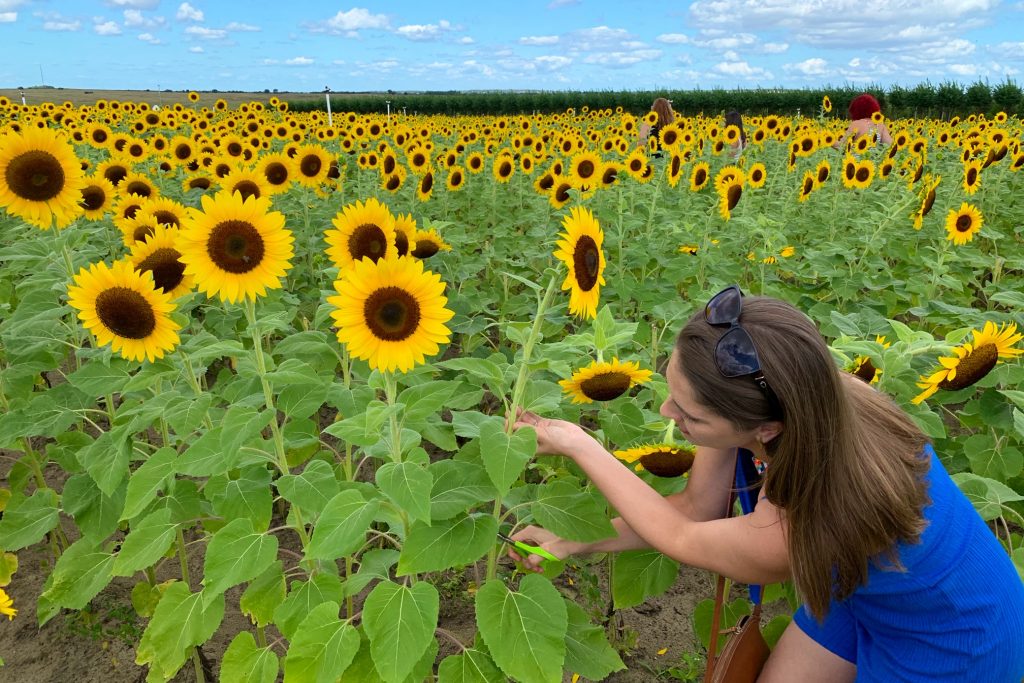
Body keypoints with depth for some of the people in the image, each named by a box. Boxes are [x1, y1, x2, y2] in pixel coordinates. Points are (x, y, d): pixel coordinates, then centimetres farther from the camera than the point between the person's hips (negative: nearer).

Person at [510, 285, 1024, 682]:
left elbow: (678, 537, -23)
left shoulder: (809, 521, -43)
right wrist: (574, 544, -9)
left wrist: (577, 445, -18)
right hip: (860, 585, 5)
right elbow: (696, 507, -11)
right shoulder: (750, 399, -26)